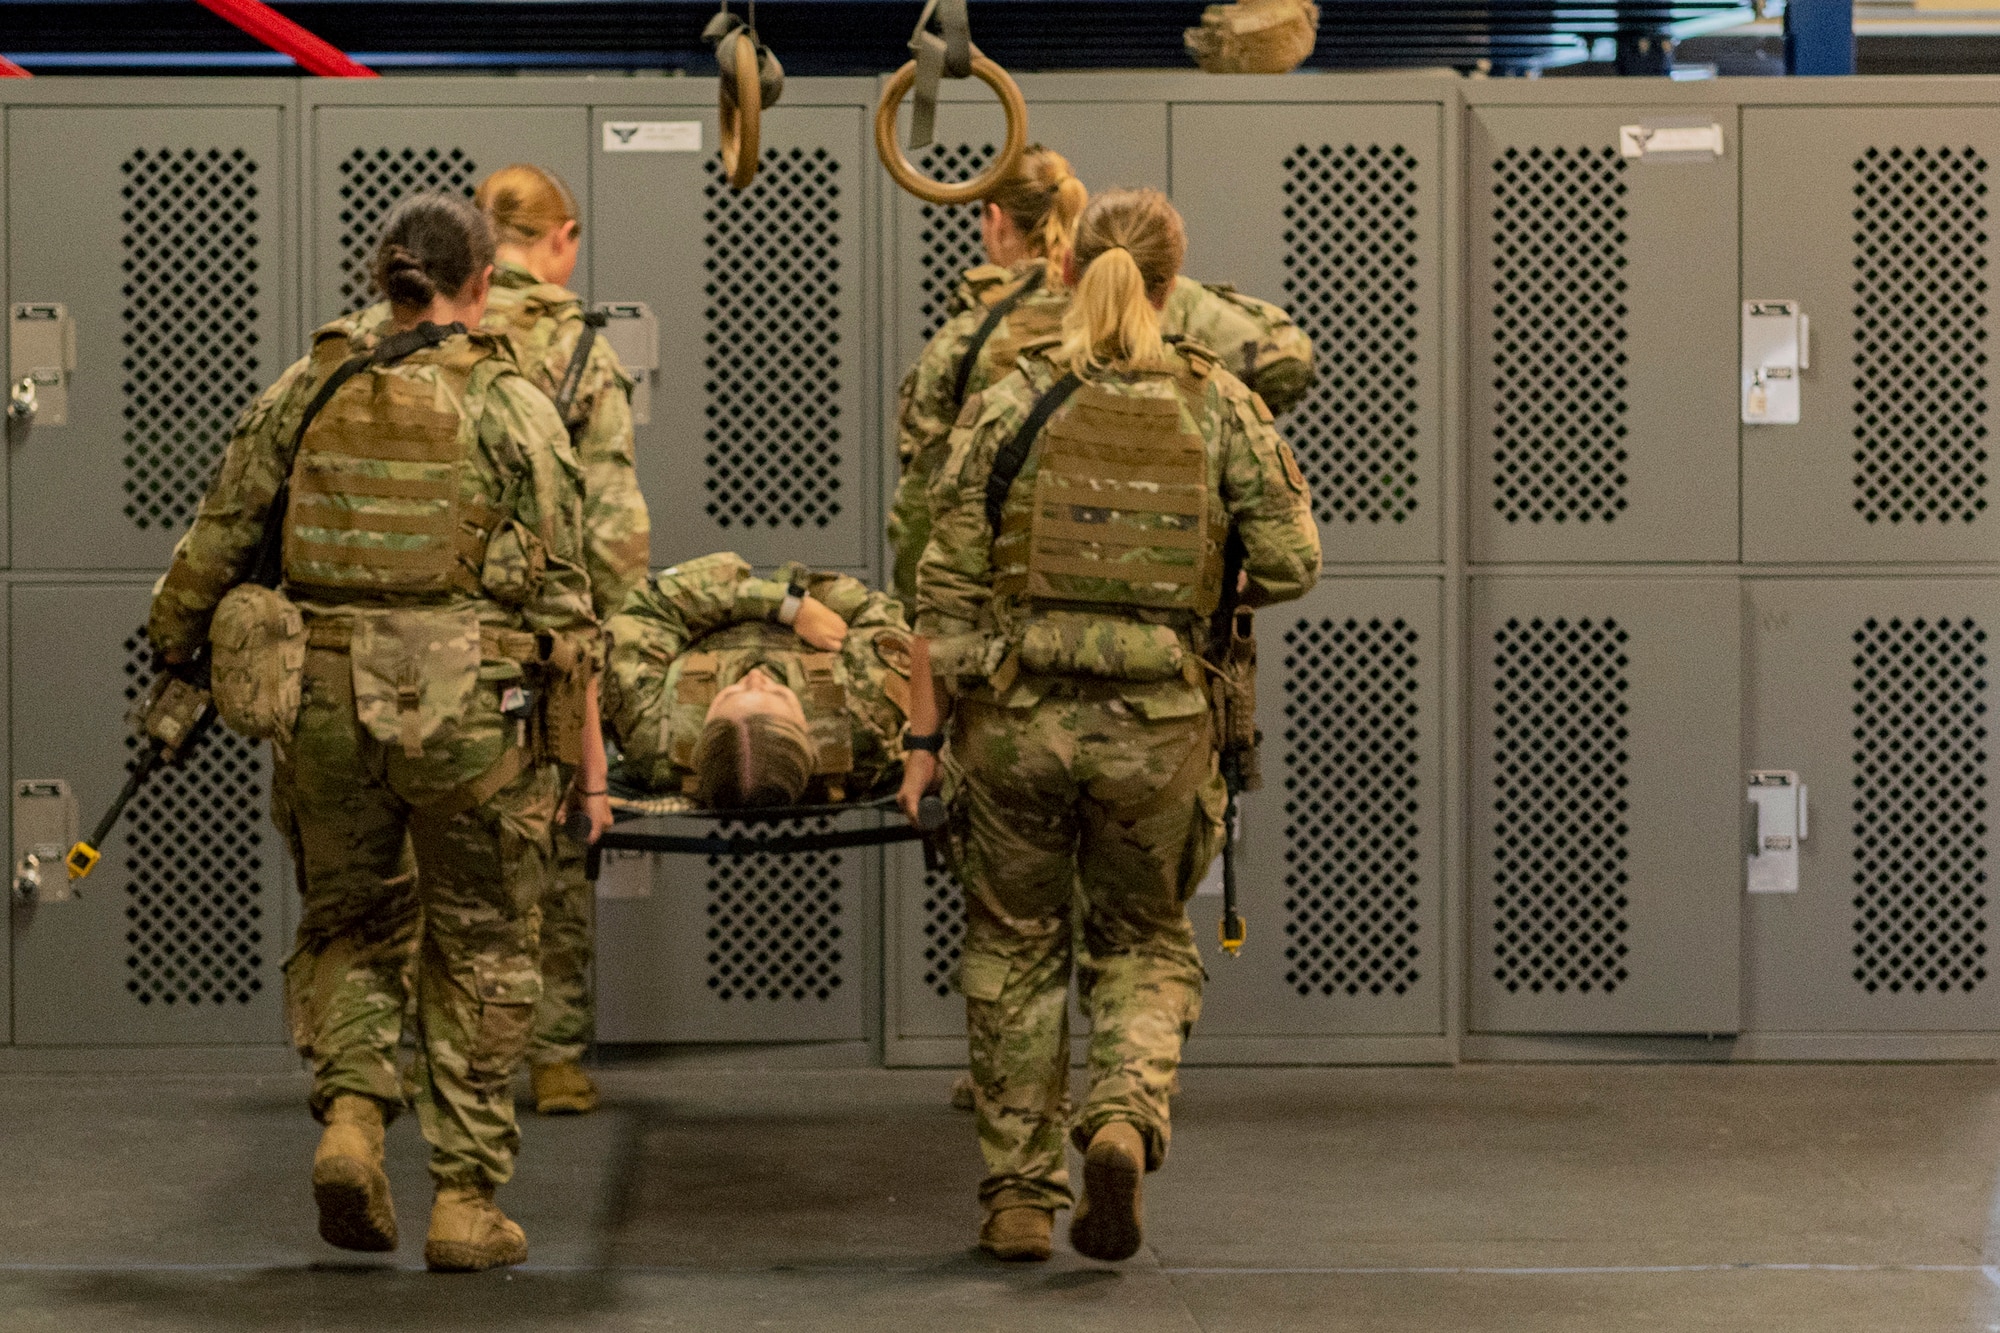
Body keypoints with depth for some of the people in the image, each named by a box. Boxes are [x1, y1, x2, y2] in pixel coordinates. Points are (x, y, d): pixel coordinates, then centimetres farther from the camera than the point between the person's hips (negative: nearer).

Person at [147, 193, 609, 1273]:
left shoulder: (303, 395, 5)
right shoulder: (513, 409, -3)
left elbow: (212, 549, 7)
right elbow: (562, 602, -4)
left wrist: (172, 661, 22)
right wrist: (586, 757, 1)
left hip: (327, 698, 2)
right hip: (471, 705, -2)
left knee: (349, 925, 21)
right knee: (479, 952, 11)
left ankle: (350, 1113, -1)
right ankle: (465, 1201, 11)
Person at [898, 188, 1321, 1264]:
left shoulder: (1007, 402, -2)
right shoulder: (1221, 408, 1)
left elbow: (947, 591, -3)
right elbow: (1292, 563, 0)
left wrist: (925, 736, 2)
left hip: (1016, 712, 0)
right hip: (1157, 720, 0)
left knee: (1015, 946, 15)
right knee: (1145, 939, 17)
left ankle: (1019, 1195, 16)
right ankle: (1125, 1114, -10)